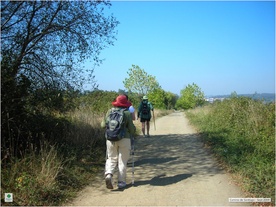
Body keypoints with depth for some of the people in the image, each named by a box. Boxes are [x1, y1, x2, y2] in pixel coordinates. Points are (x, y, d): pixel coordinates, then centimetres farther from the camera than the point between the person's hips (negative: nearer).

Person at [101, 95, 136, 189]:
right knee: (122, 161, 8)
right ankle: (121, 182, 11)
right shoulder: (127, 113, -5)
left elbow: (103, 125, 8)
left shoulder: (110, 111, 4)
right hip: (124, 139, -2)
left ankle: (108, 175, -8)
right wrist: (131, 133, 16)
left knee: (111, 159, 15)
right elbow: (132, 128, -6)